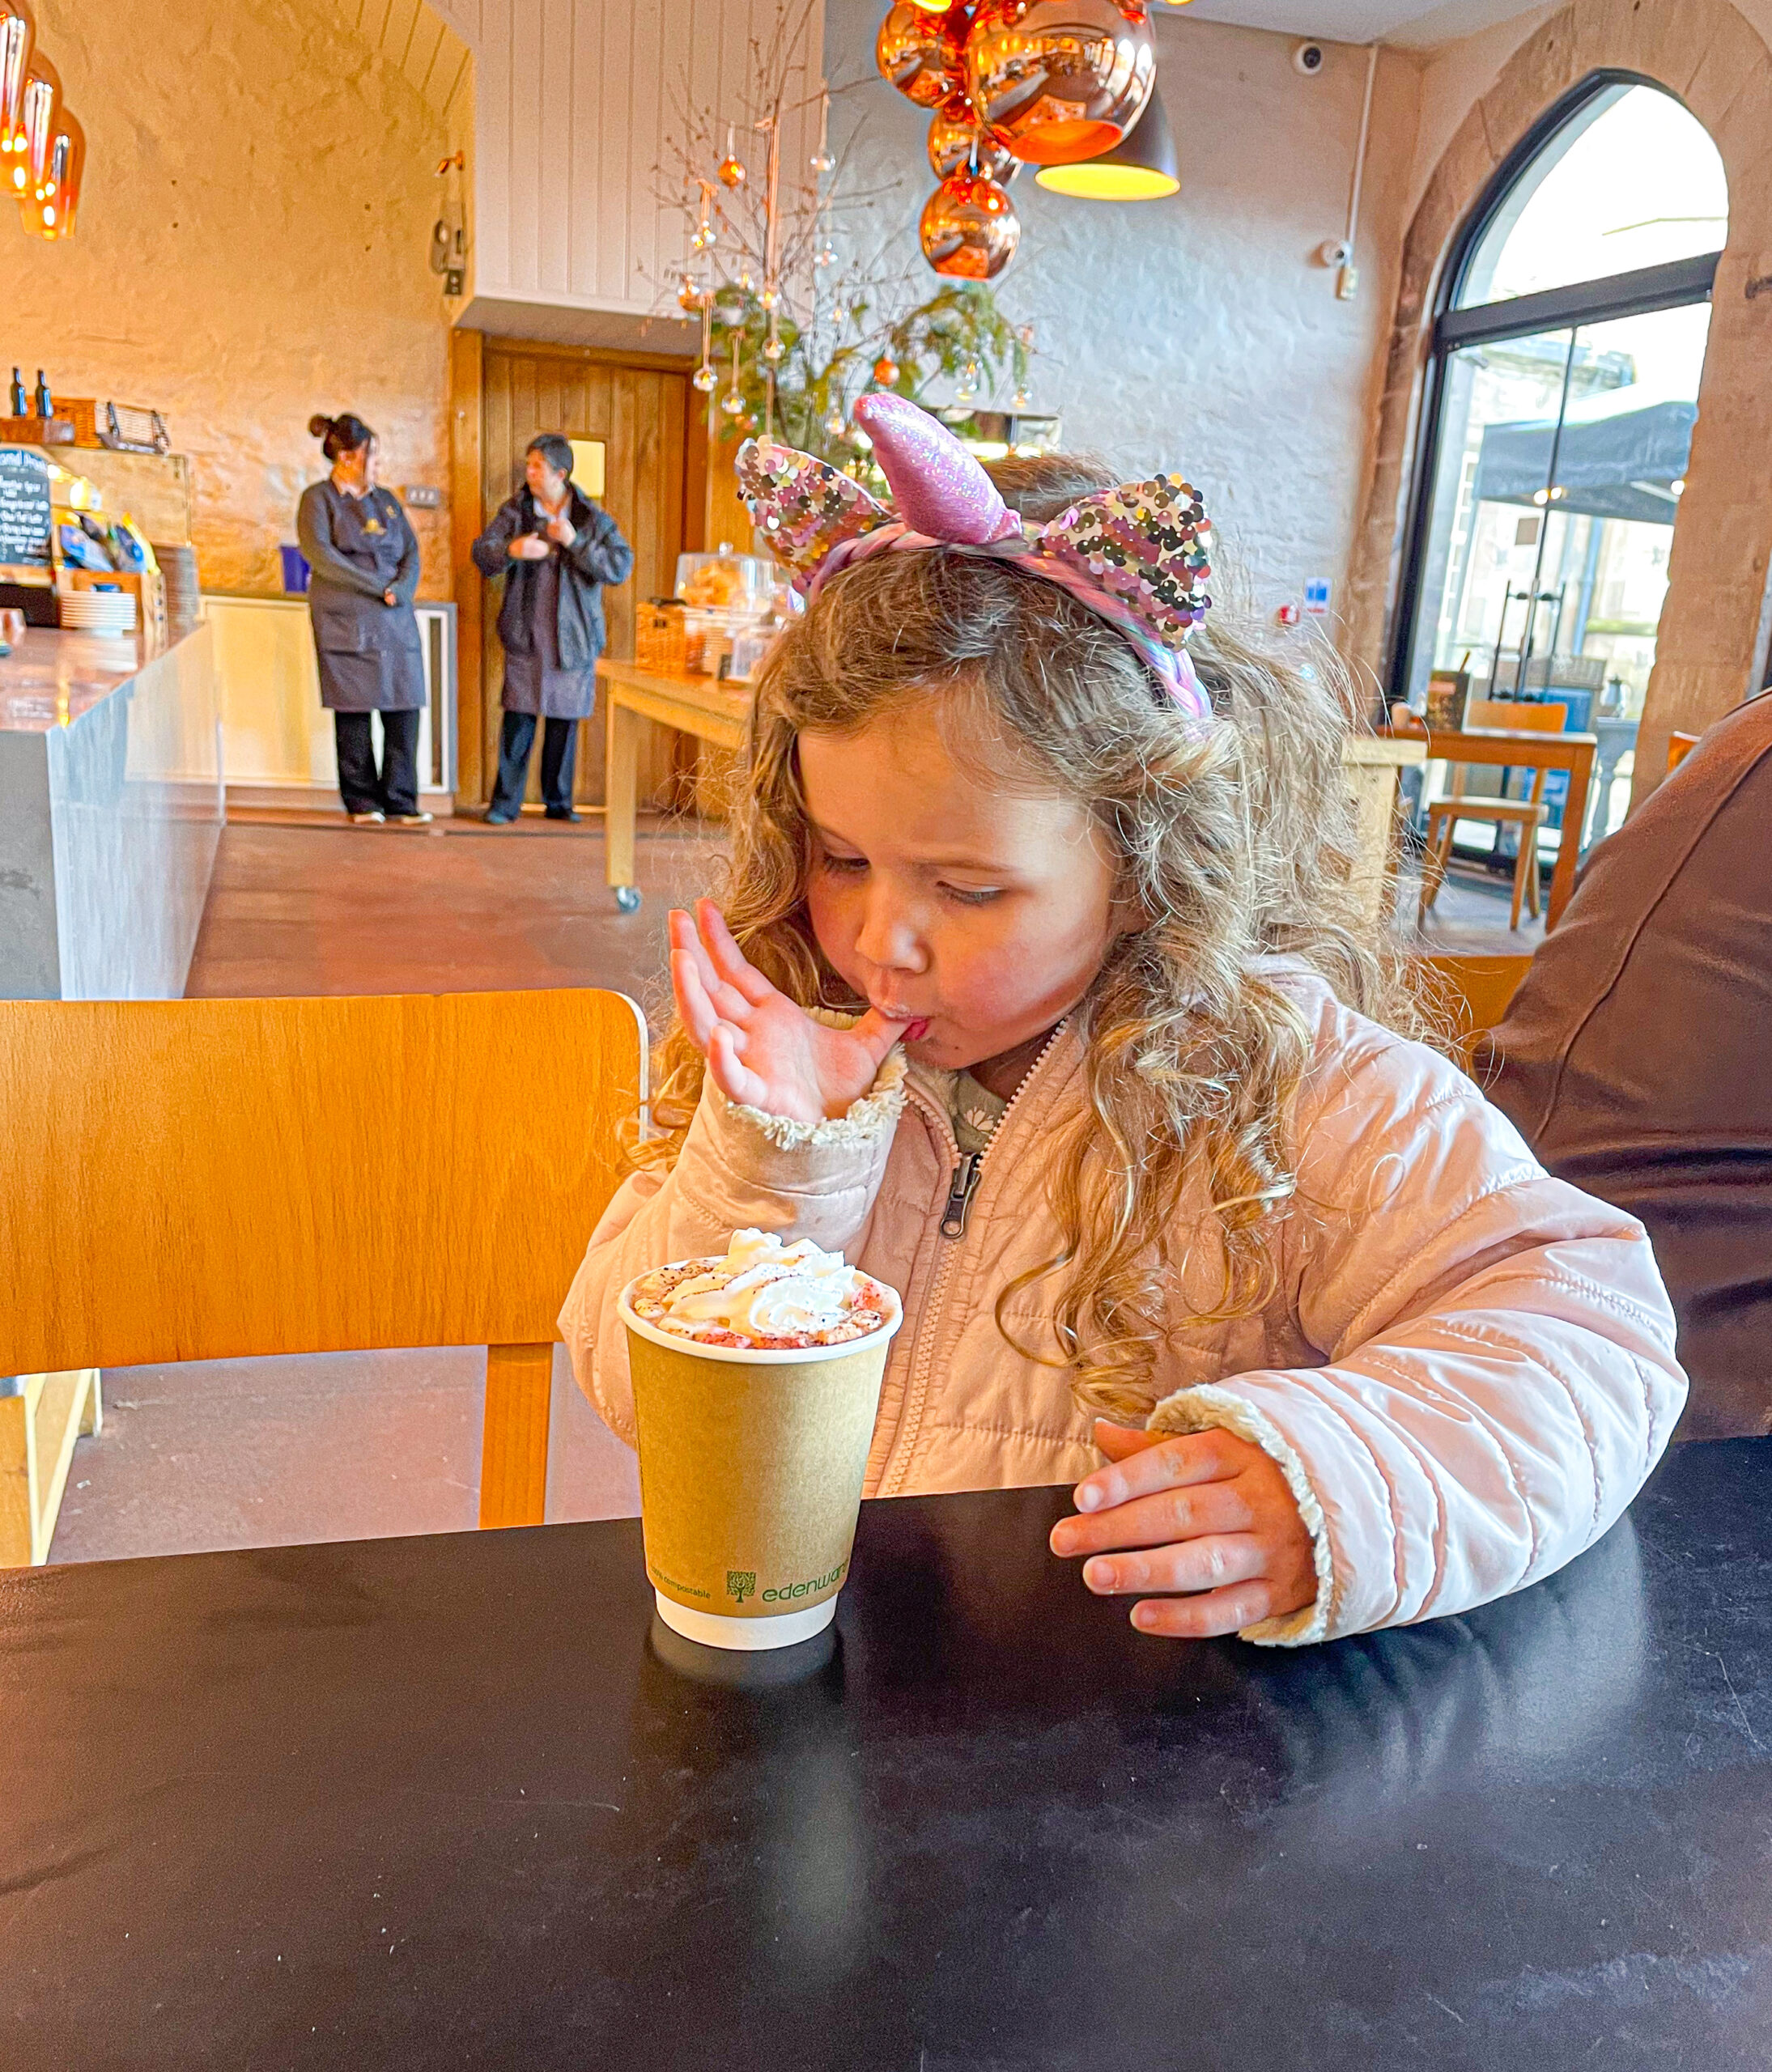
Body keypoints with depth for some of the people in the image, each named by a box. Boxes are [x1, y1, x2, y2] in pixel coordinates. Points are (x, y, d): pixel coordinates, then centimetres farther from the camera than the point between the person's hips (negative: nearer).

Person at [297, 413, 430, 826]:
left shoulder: (386, 500, 19)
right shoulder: (319, 498, 2)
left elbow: (411, 551, 12)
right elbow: (318, 554, -11)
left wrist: (401, 589, -8)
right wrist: (377, 587, -14)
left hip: (396, 620, 5)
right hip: (346, 621, -5)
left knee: (404, 708, -2)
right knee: (354, 711, -2)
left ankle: (400, 801, 4)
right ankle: (362, 802, 6)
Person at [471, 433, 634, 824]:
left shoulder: (593, 519, 1)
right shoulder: (514, 511, 6)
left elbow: (621, 567, -9)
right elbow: (481, 554, -1)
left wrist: (575, 542, -17)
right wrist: (511, 550, -23)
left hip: (573, 640, 0)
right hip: (525, 637, 0)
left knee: (564, 722, 7)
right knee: (518, 721, -4)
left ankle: (558, 801, 19)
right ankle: (505, 802, 3)